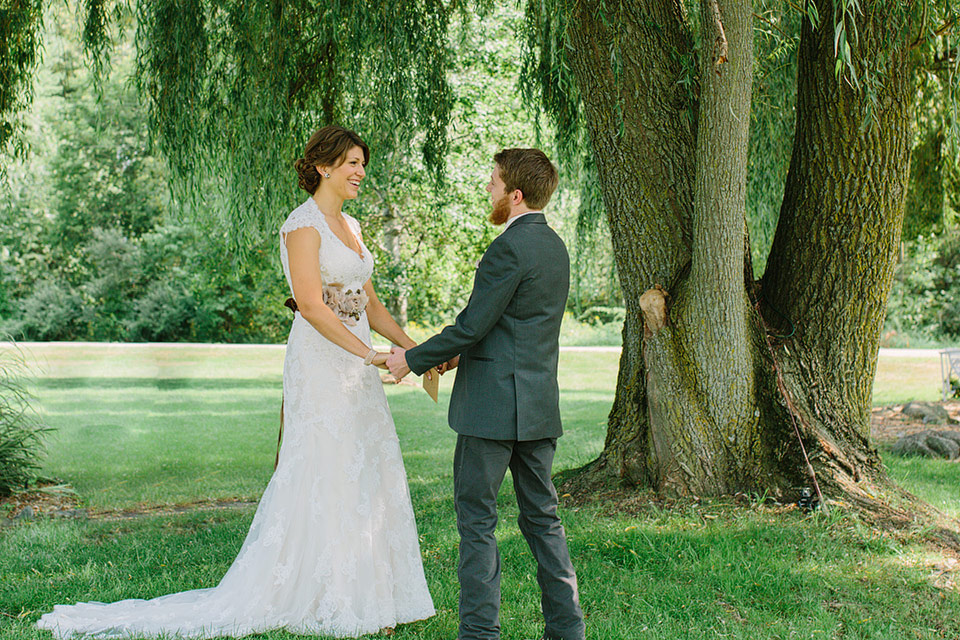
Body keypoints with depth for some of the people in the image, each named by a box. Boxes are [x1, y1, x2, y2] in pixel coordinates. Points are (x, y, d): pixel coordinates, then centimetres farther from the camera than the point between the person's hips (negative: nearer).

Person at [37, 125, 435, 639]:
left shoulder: (349, 227, 16)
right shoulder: (303, 224, -11)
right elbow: (310, 304, -20)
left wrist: (411, 346, 9)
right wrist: (368, 354, -23)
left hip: (355, 366, 9)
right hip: (321, 363, -9)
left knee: (366, 477, 10)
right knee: (325, 477, -4)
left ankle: (370, 596, 20)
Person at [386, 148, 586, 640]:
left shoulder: (508, 249, -16)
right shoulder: (553, 245, 13)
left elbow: (473, 325, -16)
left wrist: (414, 359, -4)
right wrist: (465, 353, 23)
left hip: (494, 404, -9)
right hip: (540, 403, 9)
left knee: (476, 517, 0)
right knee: (541, 516, 14)